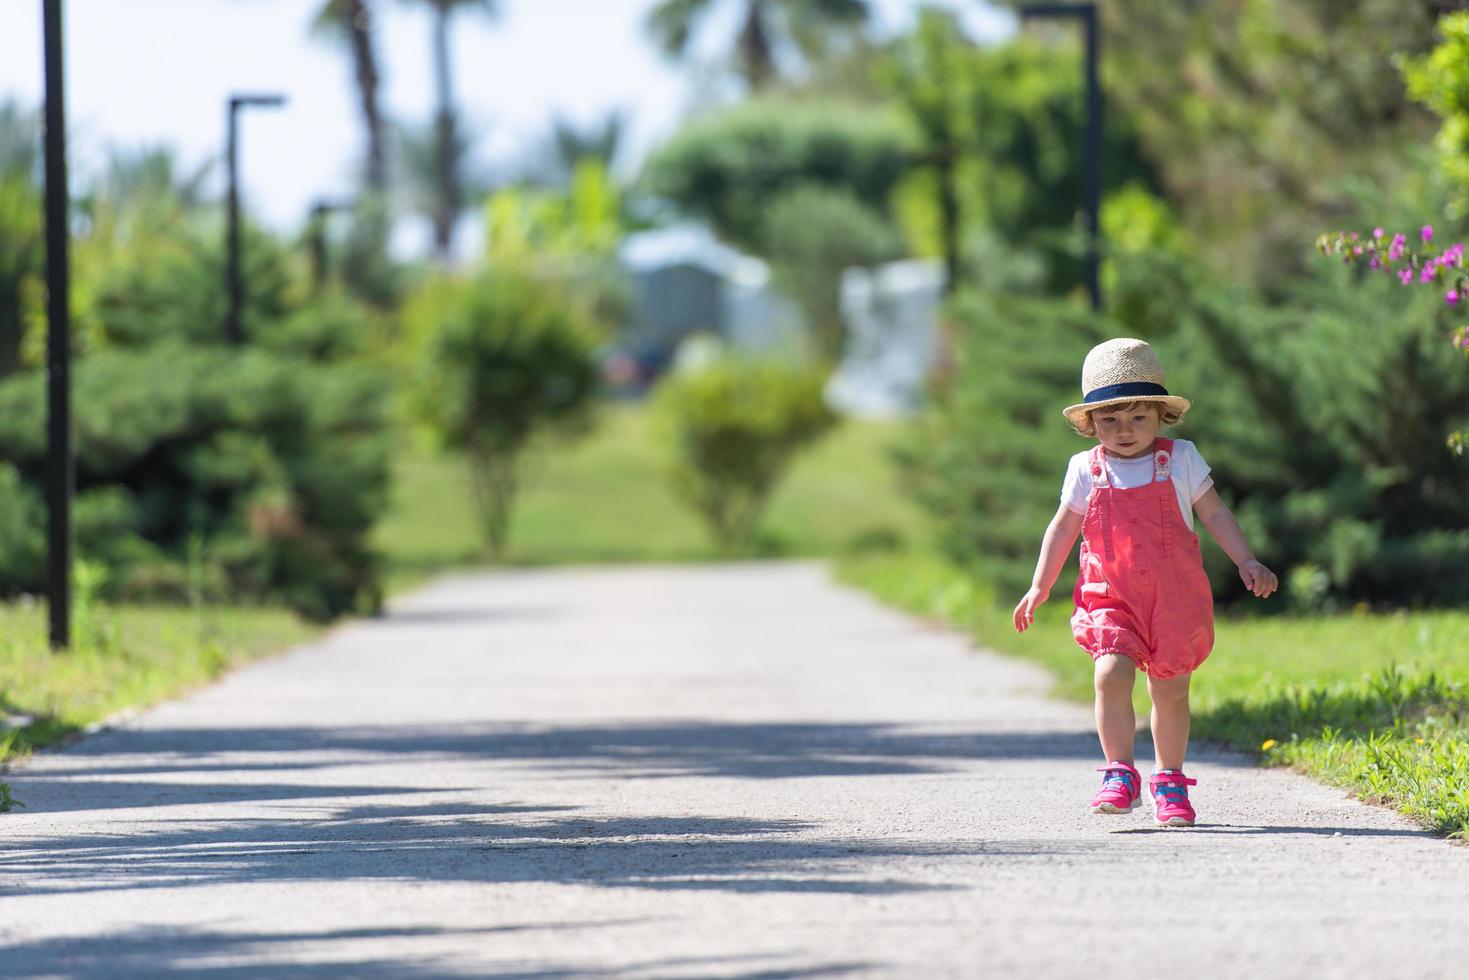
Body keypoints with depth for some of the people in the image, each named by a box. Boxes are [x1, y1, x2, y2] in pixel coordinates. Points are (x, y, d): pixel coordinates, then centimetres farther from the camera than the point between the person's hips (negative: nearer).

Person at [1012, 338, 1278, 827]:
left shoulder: (1180, 460, 1)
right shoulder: (1087, 470, 3)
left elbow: (1214, 513, 7)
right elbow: (1063, 528, 13)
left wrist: (1247, 561, -1)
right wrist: (1039, 588, 12)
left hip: (1175, 599, 0)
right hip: (1111, 599, 0)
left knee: (1170, 690, 7)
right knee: (1111, 675, -21)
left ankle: (1169, 782, 23)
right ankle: (1119, 775, -12)